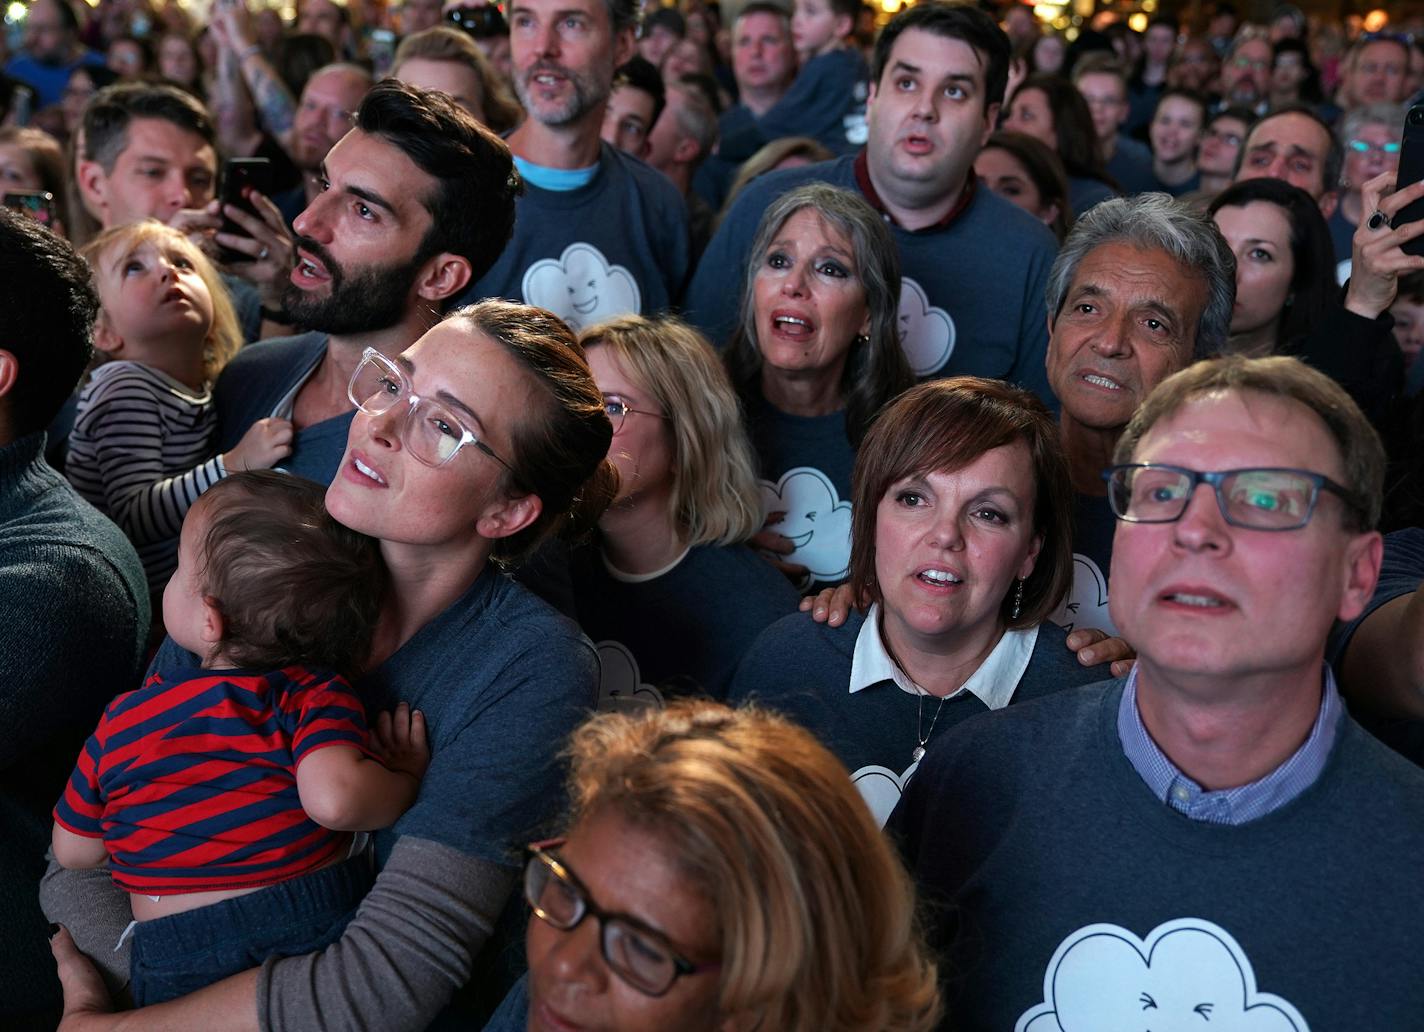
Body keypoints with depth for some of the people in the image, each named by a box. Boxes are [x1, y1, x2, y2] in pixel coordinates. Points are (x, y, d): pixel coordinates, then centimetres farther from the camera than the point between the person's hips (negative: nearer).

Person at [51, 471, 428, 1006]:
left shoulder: (122, 721, 2)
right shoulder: (313, 694, -7)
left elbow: (72, 850, 12)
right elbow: (335, 797, -25)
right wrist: (404, 779, -7)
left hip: (178, 966, 1)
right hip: (322, 922, 0)